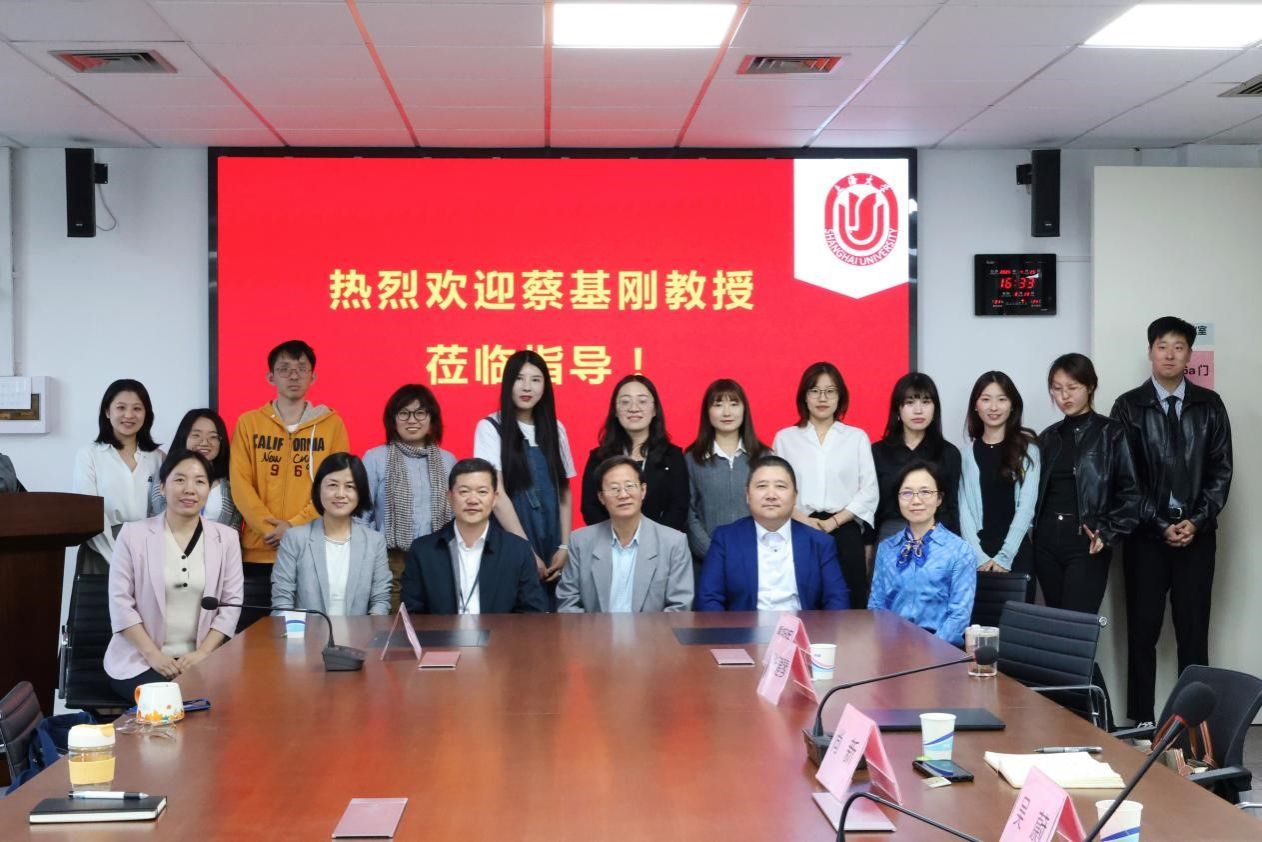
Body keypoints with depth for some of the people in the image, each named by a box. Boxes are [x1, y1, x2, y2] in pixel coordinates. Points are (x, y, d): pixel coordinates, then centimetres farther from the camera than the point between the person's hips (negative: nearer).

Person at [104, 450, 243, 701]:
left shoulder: (225, 538, 7)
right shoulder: (133, 534, 2)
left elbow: (231, 604, 4)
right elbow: (120, 602, -1)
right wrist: (153, 655, -12)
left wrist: (202, 653, -10)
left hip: (201, 660, 1)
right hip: (139, 660, -1)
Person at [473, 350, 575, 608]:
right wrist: (527, 551, -13)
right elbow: (497, 495, -9)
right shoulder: (490, 428, -3)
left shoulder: (555, 429, 9)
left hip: (551, 549, 4)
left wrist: (564, 547, -1)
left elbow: (564, 493, 10)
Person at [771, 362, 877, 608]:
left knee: (847, 605, -3)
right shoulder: (785, 438, 11)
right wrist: (802, 519, -11)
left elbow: (869, 491, 4)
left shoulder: (857, 437, 10)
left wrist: (834, 521, -7)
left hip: (844, 531, 0)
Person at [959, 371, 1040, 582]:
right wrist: (979, 557, -11)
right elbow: (964, 509, 2)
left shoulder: (1027, 448, 4)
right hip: (977, 555, 1)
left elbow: (1026, 505, -4)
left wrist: (1004, 557, -12)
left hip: (1017, 553, -1)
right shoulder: (968, 452, 8)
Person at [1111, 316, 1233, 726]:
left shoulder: (1209, 405, 6)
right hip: (1146, 534, -1)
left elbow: (1221, 469, 4)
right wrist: (1160, 525, -9)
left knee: (1194, 630, 4)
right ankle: (1141, 722, 9)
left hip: (1197, 533, 1)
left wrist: (1197, 521, -7)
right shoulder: (1128, 407, 1)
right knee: (1142, 630, 2)